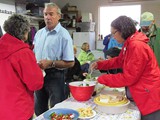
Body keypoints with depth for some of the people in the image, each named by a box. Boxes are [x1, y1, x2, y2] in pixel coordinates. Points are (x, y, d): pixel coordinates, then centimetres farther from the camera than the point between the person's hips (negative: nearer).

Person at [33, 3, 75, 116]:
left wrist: (50, 64, -23)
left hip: (55, 76, -6)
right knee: (39, 109, 21)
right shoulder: (39, 33, 8)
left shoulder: (64, 35, -12)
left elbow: (70, 63, -15)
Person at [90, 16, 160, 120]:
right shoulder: (129, 44, 8)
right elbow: (119, 61, 18)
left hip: (151, 97, -10)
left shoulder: (136, 46, -25)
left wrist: (102, 79, -15)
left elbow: (129, 77, -24)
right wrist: (99, 64, 6)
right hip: (145, 95, 10)